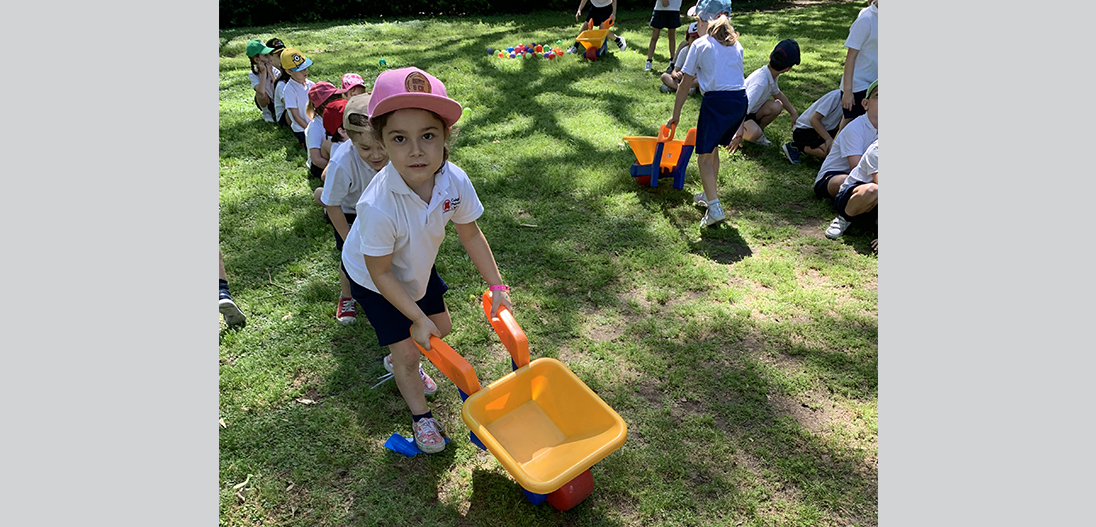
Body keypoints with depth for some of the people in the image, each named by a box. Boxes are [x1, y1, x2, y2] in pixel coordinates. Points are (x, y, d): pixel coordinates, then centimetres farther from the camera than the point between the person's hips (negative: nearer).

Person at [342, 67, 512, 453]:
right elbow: (380, 272, -26)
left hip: (418, 266, 5)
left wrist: (496, 285, -11)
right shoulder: (378, 206, -42)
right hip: (373, 280, -5)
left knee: (441, 328, 19)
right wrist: (417, 318, -21)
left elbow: (470, 234, -10)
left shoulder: (455, 181, -28)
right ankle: (421, 416, 31)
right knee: (408, 348, 2)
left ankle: (399, 360, 52)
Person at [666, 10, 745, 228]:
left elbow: (685, 85, 4)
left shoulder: (700, 45, 5)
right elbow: (734, 79, 19)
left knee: (704, 157, 0)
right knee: (712, 148, 24)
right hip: (740, 100, 6)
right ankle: (709, 194, 35)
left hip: (716, 101, -6)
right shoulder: (736, 46, 19)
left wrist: (676, 115, 12)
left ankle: (715, 208, -11)